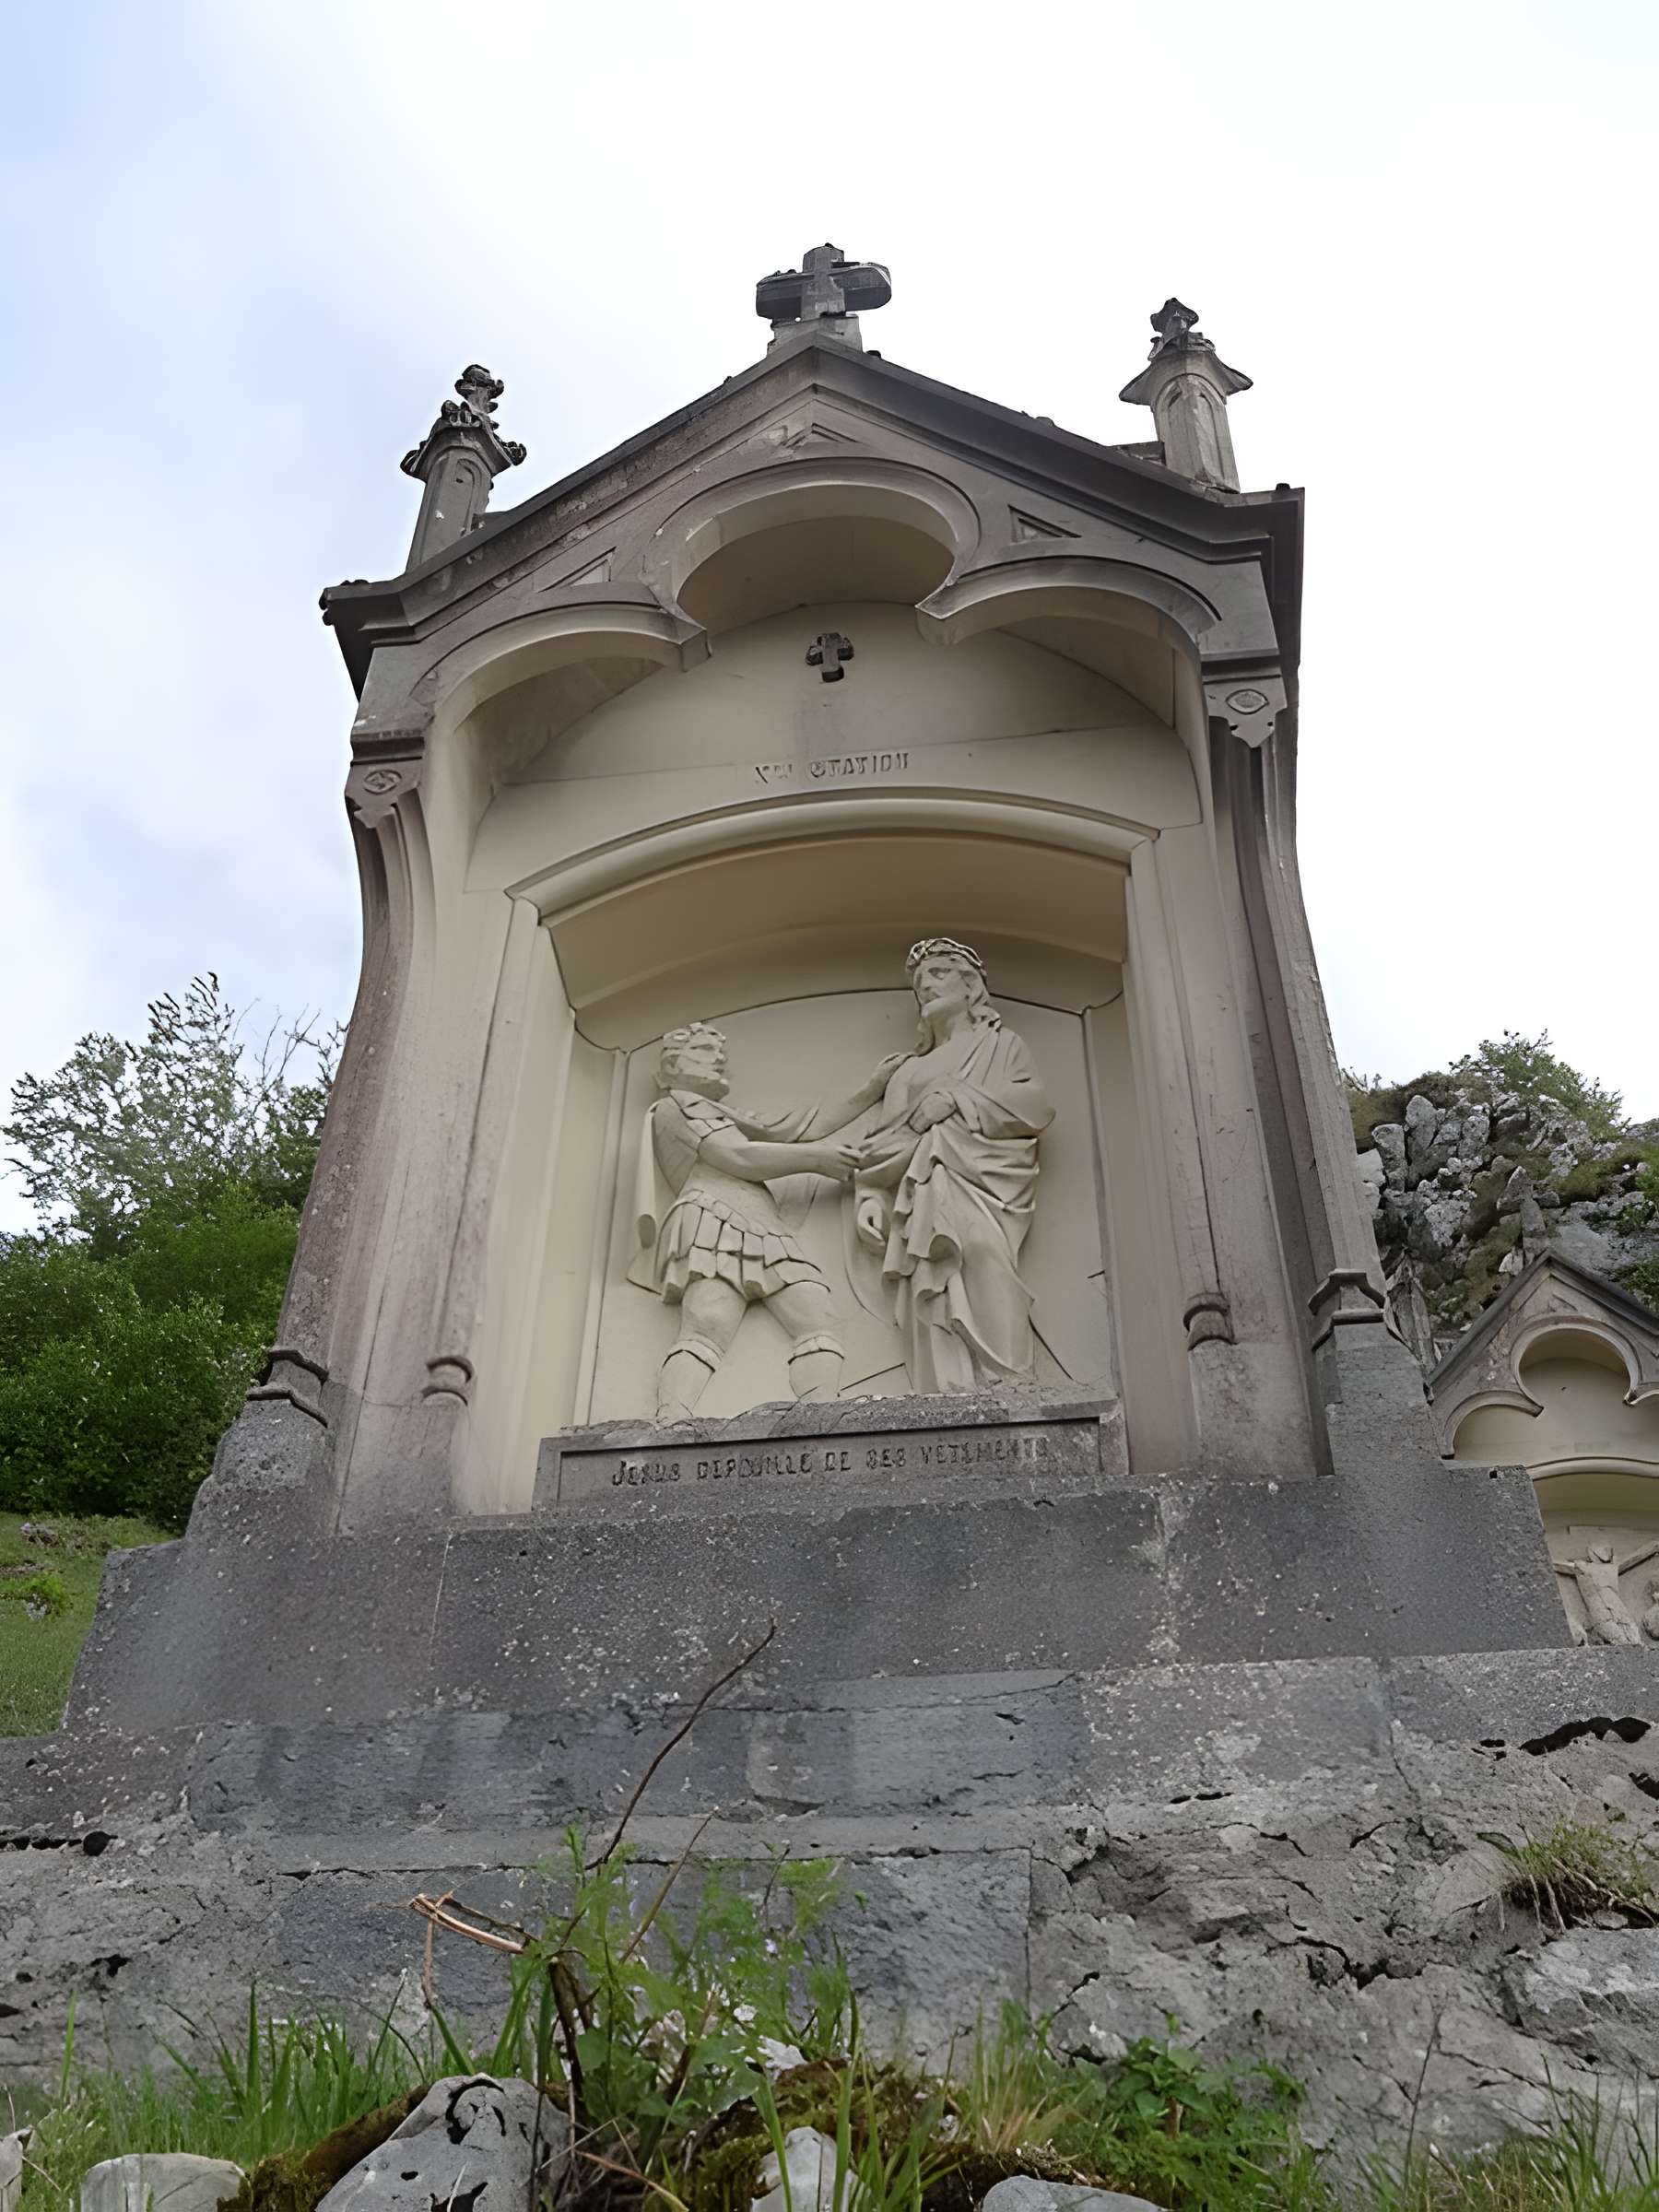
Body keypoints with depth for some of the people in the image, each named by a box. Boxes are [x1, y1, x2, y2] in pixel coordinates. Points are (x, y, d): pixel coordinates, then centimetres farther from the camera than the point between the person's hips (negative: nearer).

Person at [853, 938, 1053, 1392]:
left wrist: (957, 1097, -2)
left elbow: (1037, 1104, 7)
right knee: (928, 1290, -27)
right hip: (920, 1187, 3)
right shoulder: (909, 1070, 37)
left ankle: (1011, 1389, -46)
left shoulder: (1000, 1043, 28)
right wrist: (869, 1196, 4)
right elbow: (881, 1143, 23)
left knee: (980, 1245, -38)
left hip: (980, 1173, -3)